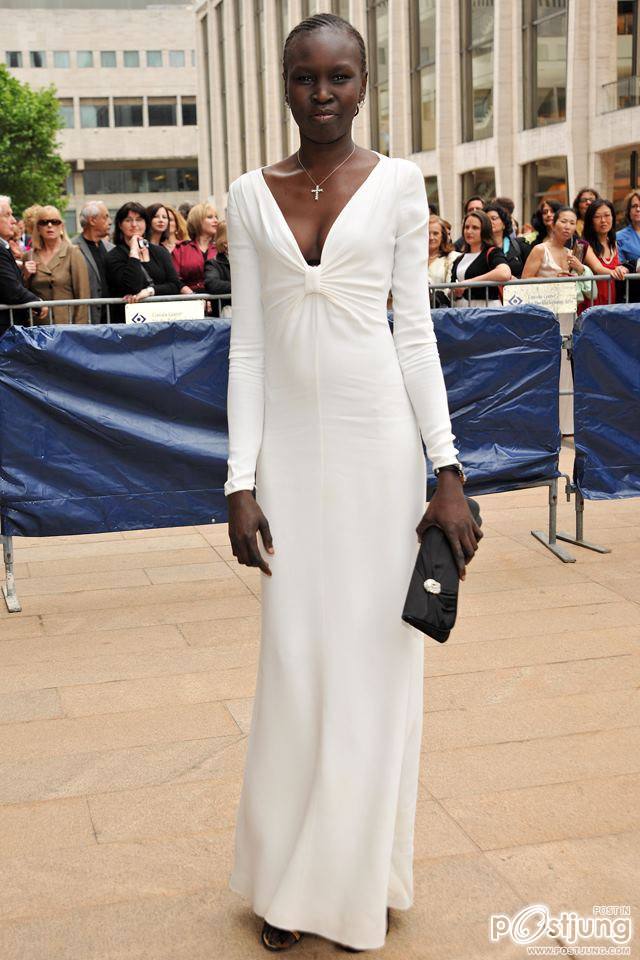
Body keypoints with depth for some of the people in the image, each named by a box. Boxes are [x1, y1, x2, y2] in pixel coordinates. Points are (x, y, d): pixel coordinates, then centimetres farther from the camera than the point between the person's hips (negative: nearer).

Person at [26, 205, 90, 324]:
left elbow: (83, 295, -4)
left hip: (67, 323, -3)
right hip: (38, 324, 3)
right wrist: (26, 276, -1)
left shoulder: (73, 254, 0)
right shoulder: (30, 257, 10)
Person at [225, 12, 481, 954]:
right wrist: (241, 481, -3)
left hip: (381, 445, -1)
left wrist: (449, 470, -6)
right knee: (295, 662, 6)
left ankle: (360, 876, 24)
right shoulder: (251, 197, 5)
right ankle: (289, 879, 24)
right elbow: (247, 346, 3)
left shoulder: (398, 184, 1)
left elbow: (415, 331, 0)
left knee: (376, 655, 5)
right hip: (291, 450, 1)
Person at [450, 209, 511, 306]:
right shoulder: (459, 259, 19)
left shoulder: (492, 253, 1)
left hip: (486, 306, -5)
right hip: (459, 309, 5)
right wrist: (454, 293, 4)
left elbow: (505, 274, -21)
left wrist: (469, 283, -16)